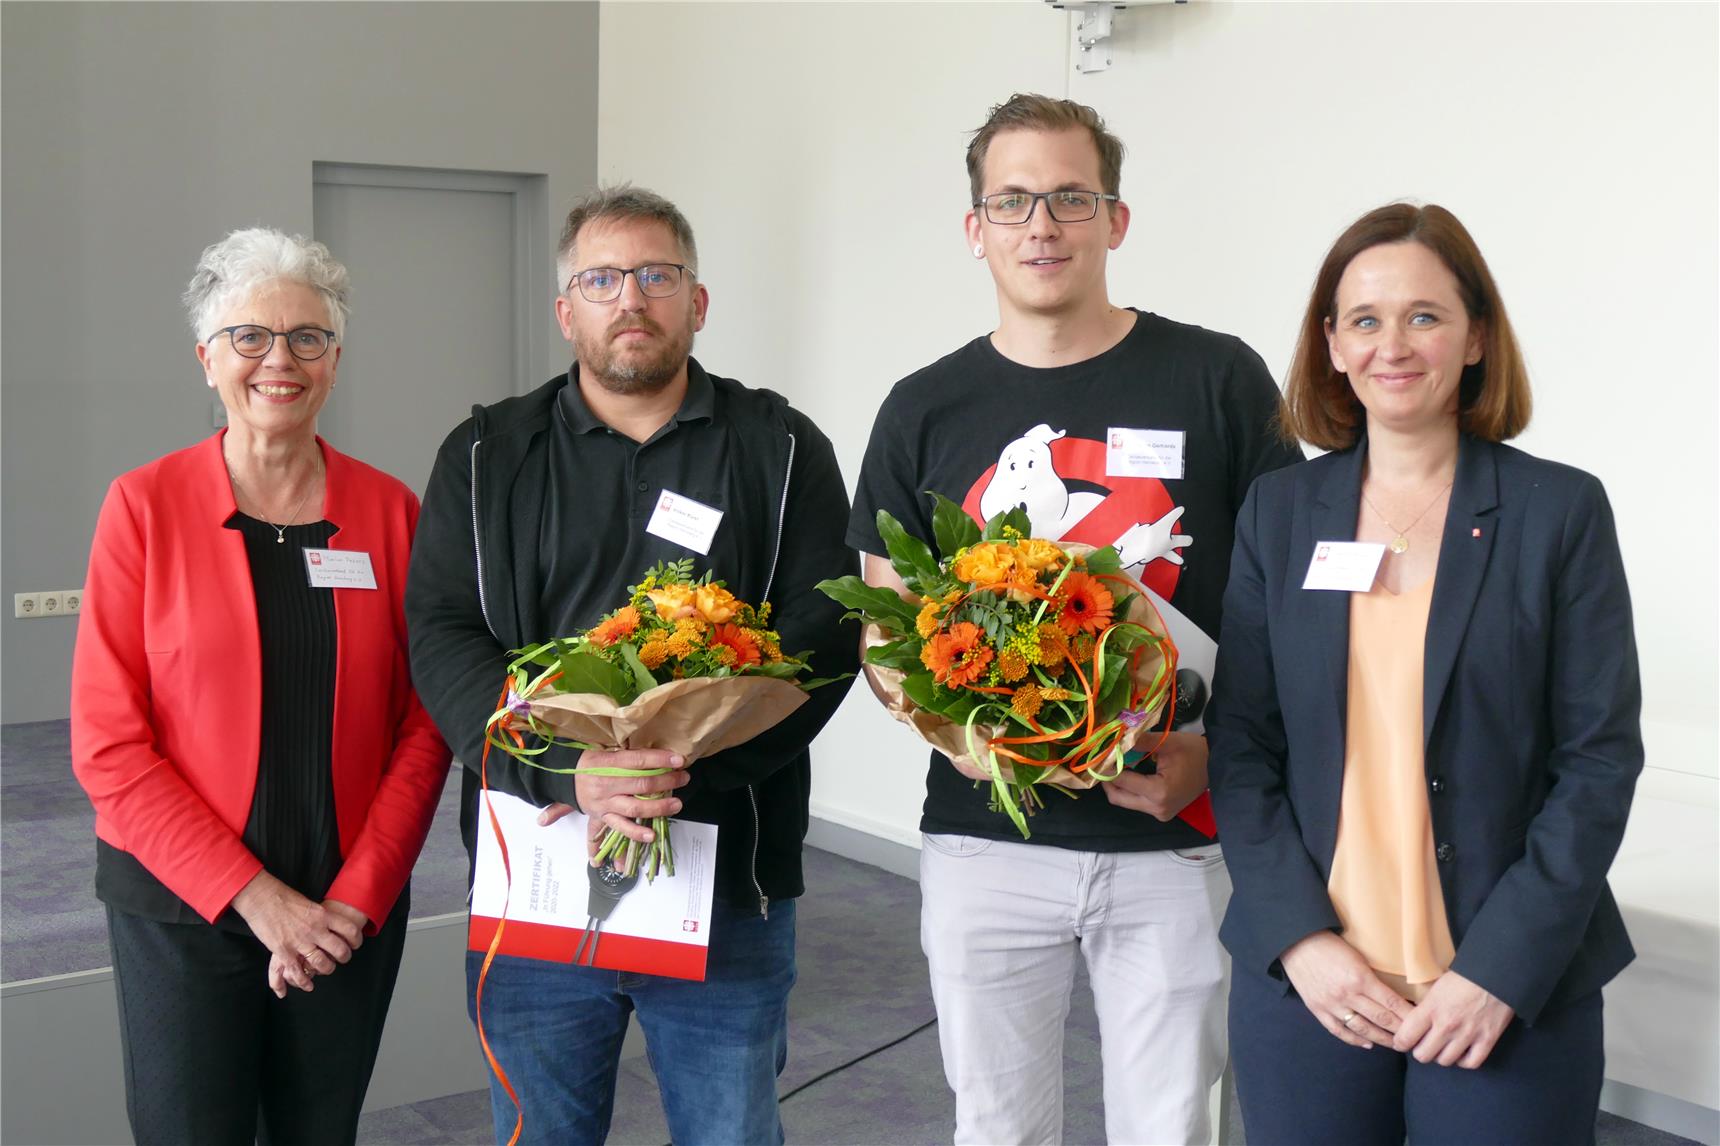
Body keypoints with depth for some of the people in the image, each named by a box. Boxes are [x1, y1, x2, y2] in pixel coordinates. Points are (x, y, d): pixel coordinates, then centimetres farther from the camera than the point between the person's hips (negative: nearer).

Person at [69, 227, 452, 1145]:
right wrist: (255, 896, -13)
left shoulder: (388, 510, 0)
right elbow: (107, 743, -8)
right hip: (182, 906, -2)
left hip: (354, 909, 2)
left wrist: (358, 895, -9)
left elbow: (423, 725, 1)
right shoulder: (145, 506, -5)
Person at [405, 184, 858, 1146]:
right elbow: (443, 638, -3)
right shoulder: (486, 456, 7)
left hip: (730, 884, 0)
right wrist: (568, 773, -20)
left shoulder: (783, 450, 4)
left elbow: (823, 633, -5)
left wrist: (684, 760, -19)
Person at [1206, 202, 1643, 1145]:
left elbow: (1600, 759, -4)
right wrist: (1300, 937, -8)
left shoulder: (1560, 511, -2)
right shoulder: (1278, 511, 4)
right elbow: (1240, 745, 2)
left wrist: (1501, 968, -11)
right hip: (1303, 979, 2)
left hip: (1514, 992, -2)